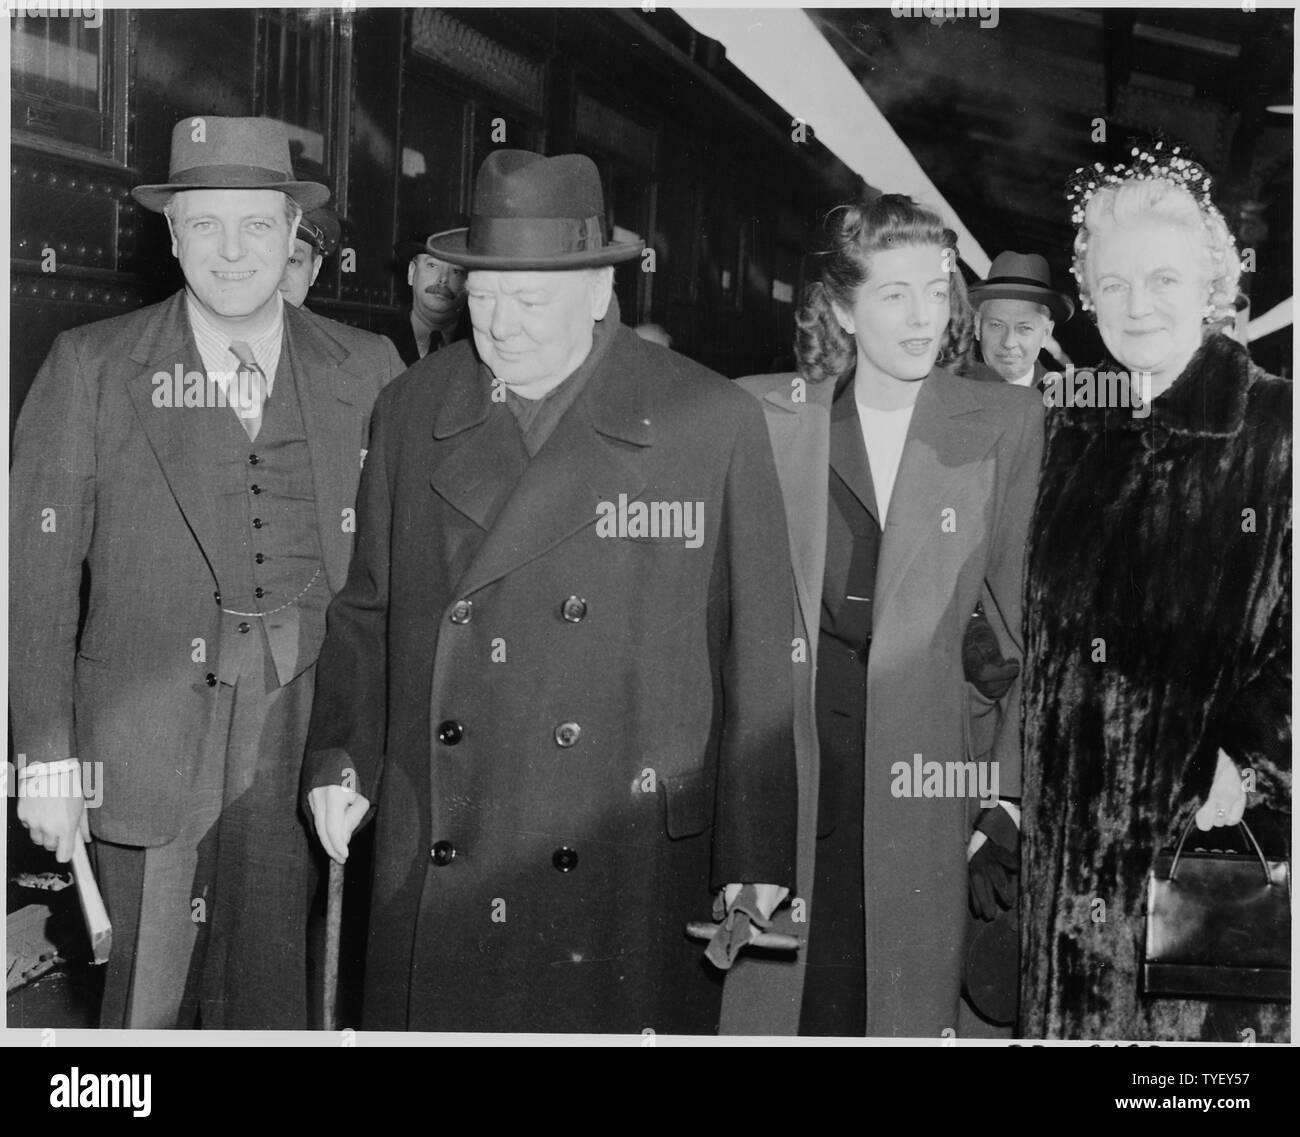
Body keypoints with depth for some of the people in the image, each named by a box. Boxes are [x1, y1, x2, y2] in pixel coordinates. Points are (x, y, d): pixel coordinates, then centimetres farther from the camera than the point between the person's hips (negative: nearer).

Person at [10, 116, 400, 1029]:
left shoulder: (364, 374, 4)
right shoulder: (91, 366, 0)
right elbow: (40, 570, -1)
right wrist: (47, 756, -5)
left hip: (306, 735, 1)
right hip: (150, 739, -1)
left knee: (271, 987, 9)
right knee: (149, 991, 6)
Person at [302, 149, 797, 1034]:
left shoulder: (714, 422, -3)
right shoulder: (412, 411, 7)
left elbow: (758, 658, -2)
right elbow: (368, 611, 15)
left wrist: (755, 859, -2)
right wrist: (339, 759, 4)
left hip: (633, 867, -2)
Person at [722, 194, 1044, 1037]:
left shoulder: (1005, 424, 1)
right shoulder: (764, 414, 3)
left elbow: (1026, 612, 2)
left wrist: (1013, 785, -1)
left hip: (925, 765, 0)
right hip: (786, 744, 0)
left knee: (905, 995, 6)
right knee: (769, 985, 5)